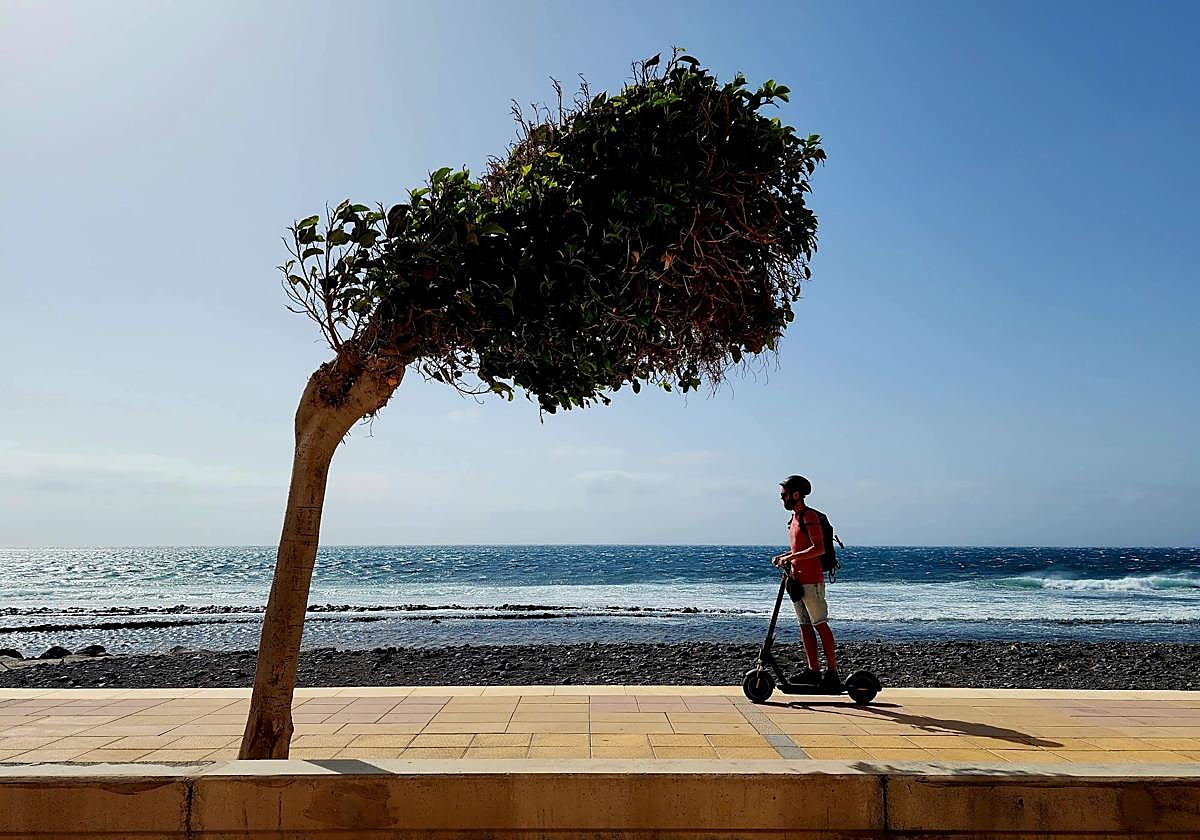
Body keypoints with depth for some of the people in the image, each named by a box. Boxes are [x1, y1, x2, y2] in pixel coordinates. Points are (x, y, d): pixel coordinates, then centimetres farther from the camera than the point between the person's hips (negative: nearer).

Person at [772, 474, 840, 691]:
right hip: (797, 579, 9)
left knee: (820, 625, -6)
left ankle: (832, 672, -3)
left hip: (811, 579, -9)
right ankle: (813, 671, 15)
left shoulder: (809, 516, -11)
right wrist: (784, 557, 11)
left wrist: (791, 558, -23)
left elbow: (819, 548, -20)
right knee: (805, 626, 10)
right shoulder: (795, 517, 17)